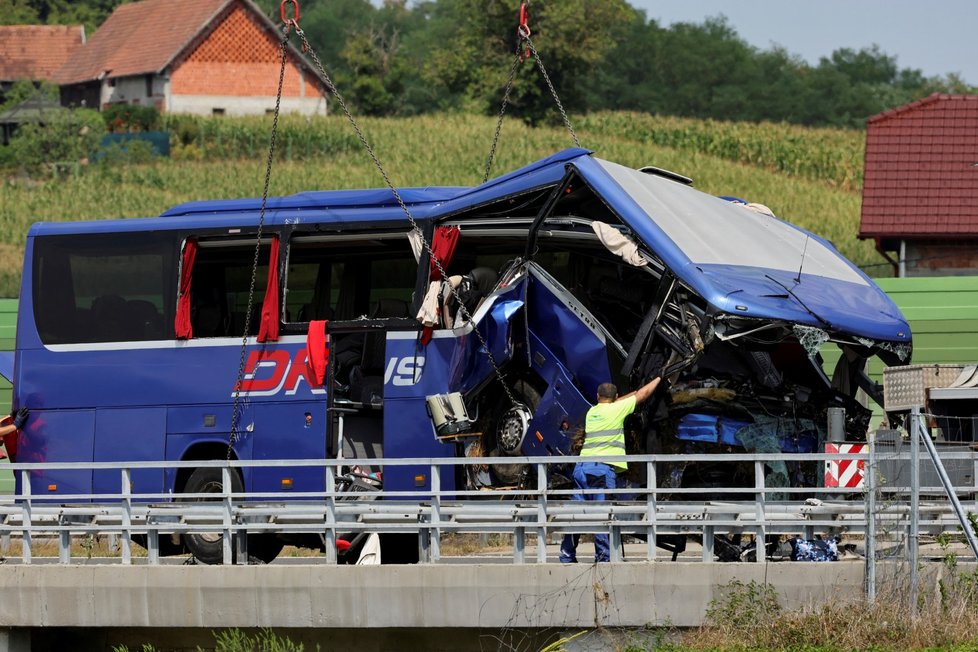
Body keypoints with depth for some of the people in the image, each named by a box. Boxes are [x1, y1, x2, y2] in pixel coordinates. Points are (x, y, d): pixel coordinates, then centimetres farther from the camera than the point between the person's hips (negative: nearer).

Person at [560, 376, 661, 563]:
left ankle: (567, 555, 9)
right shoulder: (616, 409, 3)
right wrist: (658, 379, 32)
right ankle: (603, 556, -13)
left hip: (582, 466, 6)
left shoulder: (592, 412, 19)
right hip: (602, 468, -6)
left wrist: (633, 393, 48)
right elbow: (643, 395, 16)